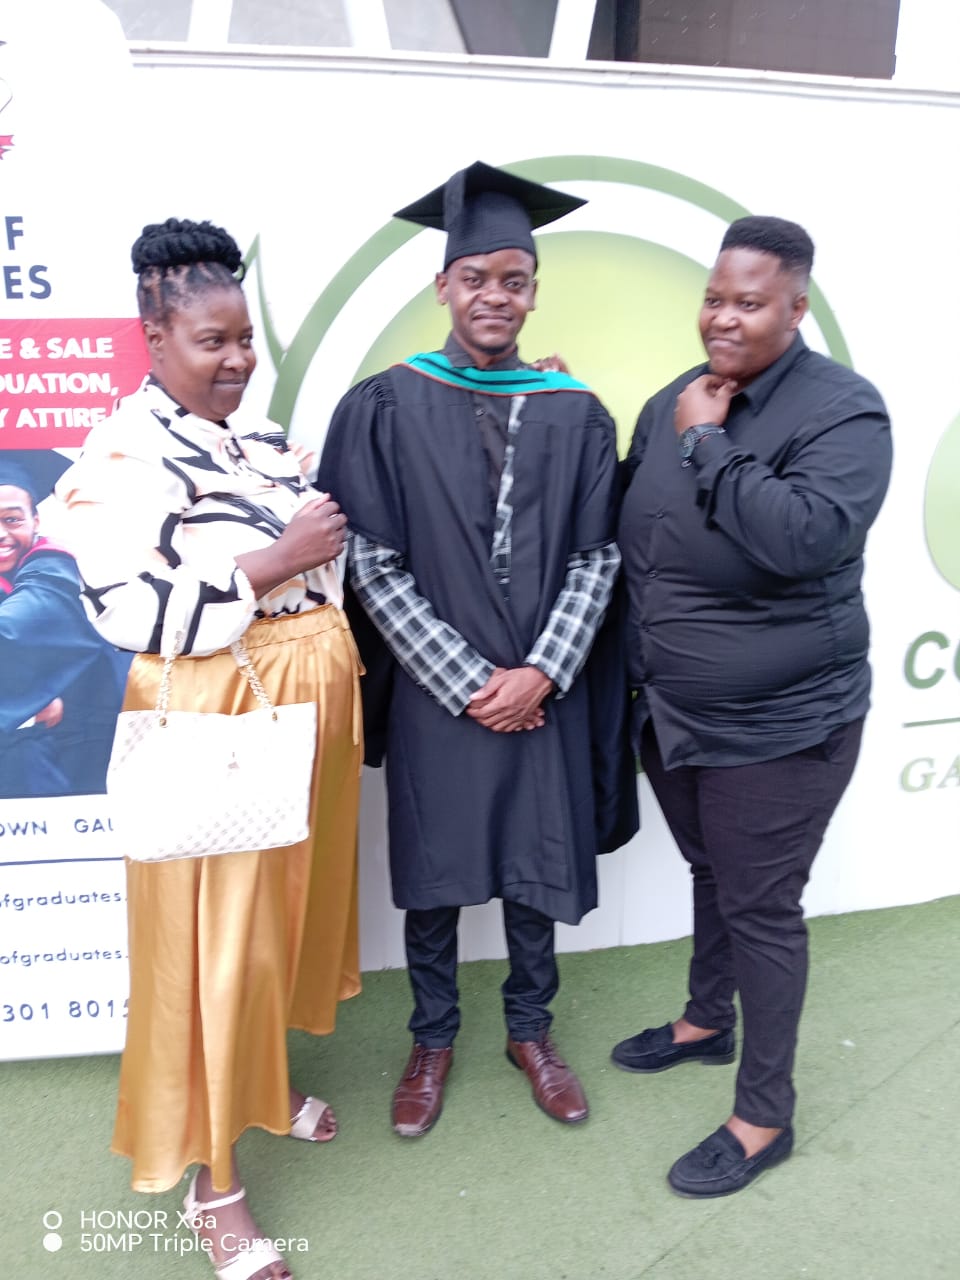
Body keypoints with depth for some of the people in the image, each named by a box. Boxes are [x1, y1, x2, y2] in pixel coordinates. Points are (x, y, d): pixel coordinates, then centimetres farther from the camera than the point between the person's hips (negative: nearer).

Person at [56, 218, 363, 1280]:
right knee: (213, 942, 2)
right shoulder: (125, 454, -11)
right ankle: (212, 1180, 19)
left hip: (305, 707, 8)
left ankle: (264, 1080, 42)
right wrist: (275, 562, -22)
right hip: (213, 723, -7)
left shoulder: (256, 442, 11)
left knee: (285, 908, 19)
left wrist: (342, 535, 3)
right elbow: (128, 610, -21)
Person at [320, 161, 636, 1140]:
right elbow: (373, 566, -9)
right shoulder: (386, 408, -5)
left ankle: (529, 1030, 38)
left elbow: (596, 559, 0)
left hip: (544, 691, 2)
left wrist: (541, 673, -12)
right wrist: (470, 683, -13)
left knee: (538, 865, 14)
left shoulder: (575, 414, 1)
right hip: (436, 693, -1)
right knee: (434, 873, 12)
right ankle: (433, 1038, 35)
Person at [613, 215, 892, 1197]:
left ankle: (764, 1117, 24)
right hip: (670, 710, 6)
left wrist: (708, 444, -23)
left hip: (777, 725, -6)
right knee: (711, 874, 24)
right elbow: (628, 532, 14)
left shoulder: (843, 410, -15)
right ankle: (708, 1022, 47)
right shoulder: (672, 403, 4)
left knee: (760, 907, 6)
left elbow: (809, 536, -31)